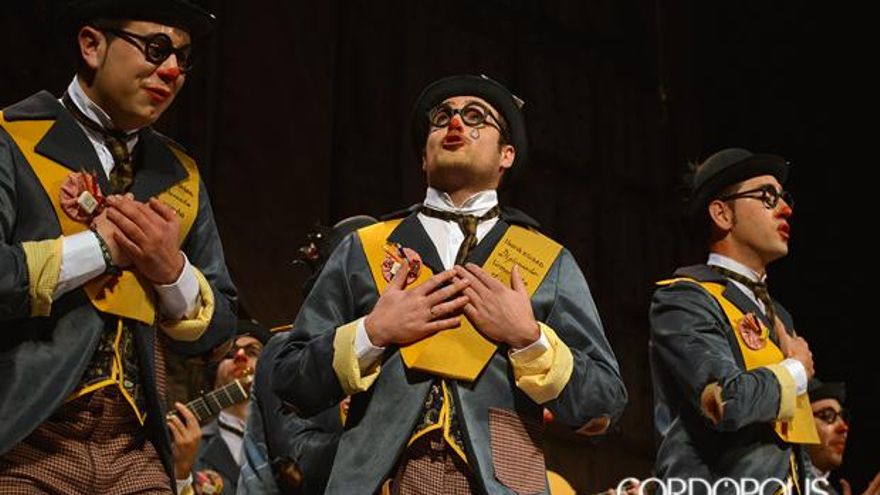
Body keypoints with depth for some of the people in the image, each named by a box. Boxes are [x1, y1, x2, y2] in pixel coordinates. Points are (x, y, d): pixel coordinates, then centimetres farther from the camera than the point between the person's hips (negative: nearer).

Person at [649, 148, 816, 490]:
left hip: (788, 484, 8)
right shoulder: (684, 298, -7)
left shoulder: (779, 316, 20)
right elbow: (728, 401, -20)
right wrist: (796, 370, -5)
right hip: (717, 485, -7)